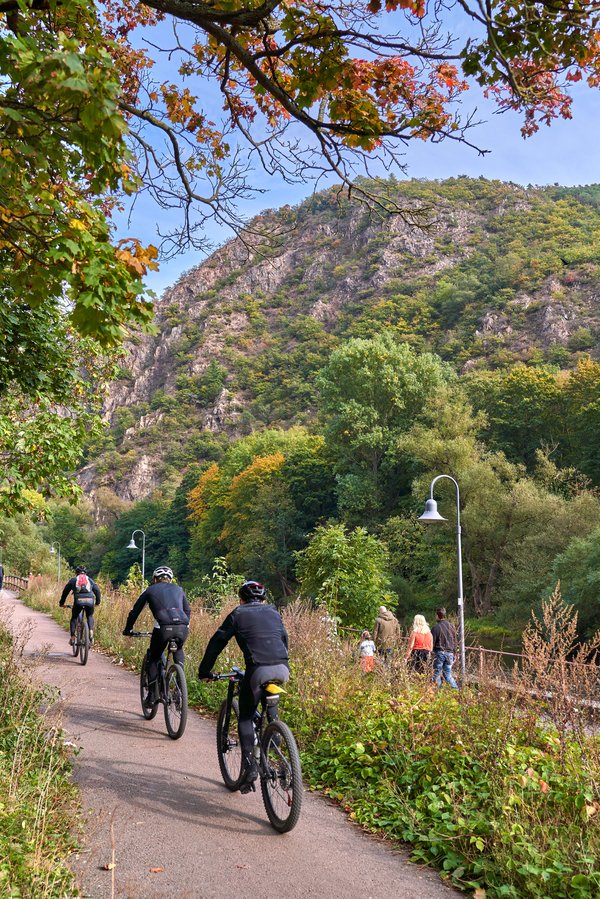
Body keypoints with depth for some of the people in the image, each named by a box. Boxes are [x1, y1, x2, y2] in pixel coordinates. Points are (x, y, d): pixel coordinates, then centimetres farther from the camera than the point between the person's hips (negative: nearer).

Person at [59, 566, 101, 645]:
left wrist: (61, 603, 32)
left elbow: (65, 591, 23)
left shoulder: (73, 580, 22)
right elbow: (97, 590, 25)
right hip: (90, 600, 1)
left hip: (78, 601, -1)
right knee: (90, 616, 26)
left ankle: (72, 637, 7)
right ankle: (91, 632, 3)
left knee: (74, 618, 20)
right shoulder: (90, 580, 27)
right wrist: (97, 602, 36)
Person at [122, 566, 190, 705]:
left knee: (153, 659, 20)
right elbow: (187, 610, 35)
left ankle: (153, 696, 15)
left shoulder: (150, 590, 21)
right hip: (183, 628, 3)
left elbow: (135, 611, 26)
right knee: (178, 651, 35)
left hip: (163, 628, -3)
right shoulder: (178, 589, 27)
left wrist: (127, 630, 39)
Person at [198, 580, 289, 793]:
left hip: (258, 670, -4)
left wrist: (204, 671, 21)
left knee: (245, 717, 12)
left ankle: (249, 764, 0)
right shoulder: (274, 613, 23)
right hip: (282, 670, 4)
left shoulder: (238, 614, 13)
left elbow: (217, 642, 13)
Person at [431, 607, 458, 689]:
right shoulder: (451, 626, 8)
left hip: (439, 652, -5)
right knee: (448, 674, 11)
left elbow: (432, 642, -7)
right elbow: (455, 642, 15)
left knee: (437, 674, 4)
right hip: (449, 653, 5)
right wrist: (453, 653, 23)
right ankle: (456, 689, 0)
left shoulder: (436, 627, -9)